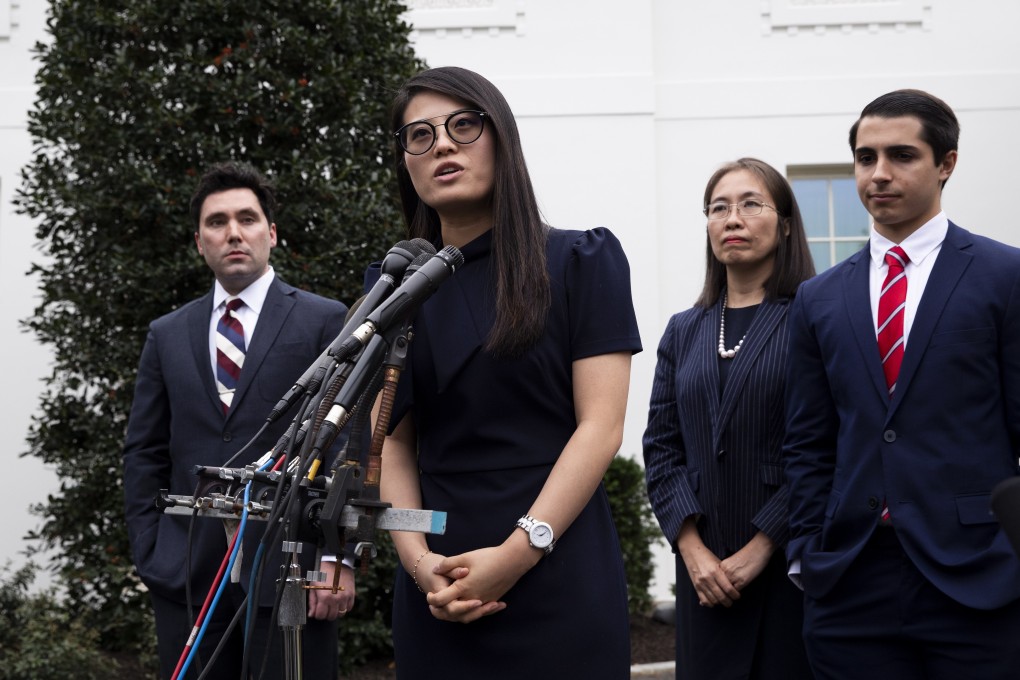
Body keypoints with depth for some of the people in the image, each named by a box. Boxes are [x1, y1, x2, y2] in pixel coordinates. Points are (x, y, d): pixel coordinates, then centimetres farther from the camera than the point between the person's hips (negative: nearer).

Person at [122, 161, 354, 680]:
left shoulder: (325, 322, 3)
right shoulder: (167, 335, 14)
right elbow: (143, 453, 15)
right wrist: (148, 552, 5)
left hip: (292, 572, -3)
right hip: (186, 575, 3)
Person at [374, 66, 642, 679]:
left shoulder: (582, 262, 1)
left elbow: (601, 426, -7)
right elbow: (392, 441, 6)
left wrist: (518, 551, -16)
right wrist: (418, 560, -10)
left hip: (558, 577, -2)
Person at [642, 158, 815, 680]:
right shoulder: (684, 332, 13)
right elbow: (661, 447, 8)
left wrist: (760, 547, -12)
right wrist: (693, 548, -5)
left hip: (791, 565, -4)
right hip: (706, 574, 4)